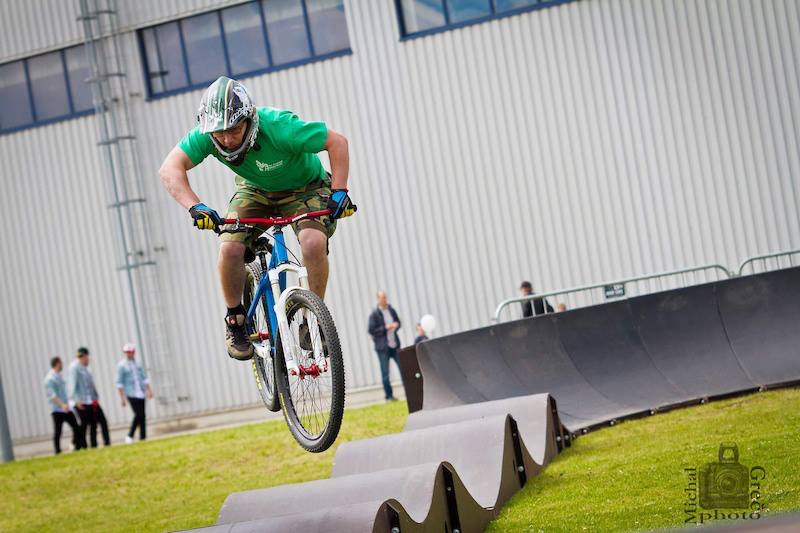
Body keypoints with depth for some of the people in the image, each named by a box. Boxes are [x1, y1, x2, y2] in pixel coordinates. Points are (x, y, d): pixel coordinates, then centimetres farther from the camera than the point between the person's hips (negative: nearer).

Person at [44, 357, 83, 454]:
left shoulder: (59, 376, 15)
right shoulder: (50, 379, -13)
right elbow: (52, 395, -22)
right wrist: (62, 405, -33)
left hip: (66, 408, 8)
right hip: (57, 410, -8)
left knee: (76, 427, 4)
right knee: (57, 431, -1)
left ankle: (78, 446, 12)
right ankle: (58, 451, 5)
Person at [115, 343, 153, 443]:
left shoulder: (137, 364, 14)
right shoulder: (122, 365, -4)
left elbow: (144, 378, 20)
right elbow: (119, 383, -6)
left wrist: (149, 390, 12)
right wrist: (122, 397, -12)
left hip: (141, 393, 6)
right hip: (131, 394, -6)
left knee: (142, 415, 3)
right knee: (138, 414, -16)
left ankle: (143, 437, 8)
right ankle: (130, 436, -5)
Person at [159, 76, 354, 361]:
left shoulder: (278, 126, -37)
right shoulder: (207, 133, -28)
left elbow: (337, 142, -29)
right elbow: (170, 169, -34)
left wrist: (338, 192, -37)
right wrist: (195, 207, -49)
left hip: (304, 188, -3)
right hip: (255, 191, 3)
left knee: (314, 242, -30)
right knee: (229, 249, -22)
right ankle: (235, 321, 2)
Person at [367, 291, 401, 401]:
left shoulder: (391, 310, 7)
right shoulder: (374, 314, -8)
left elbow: (398, 322, 20)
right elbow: (370, 330, -11)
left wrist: (396, 325, -4)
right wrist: (385, 328, -18)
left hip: (394, 345, 5)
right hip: (383, 347, -5)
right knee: (385, 372, 0)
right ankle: (389, 395, 8)